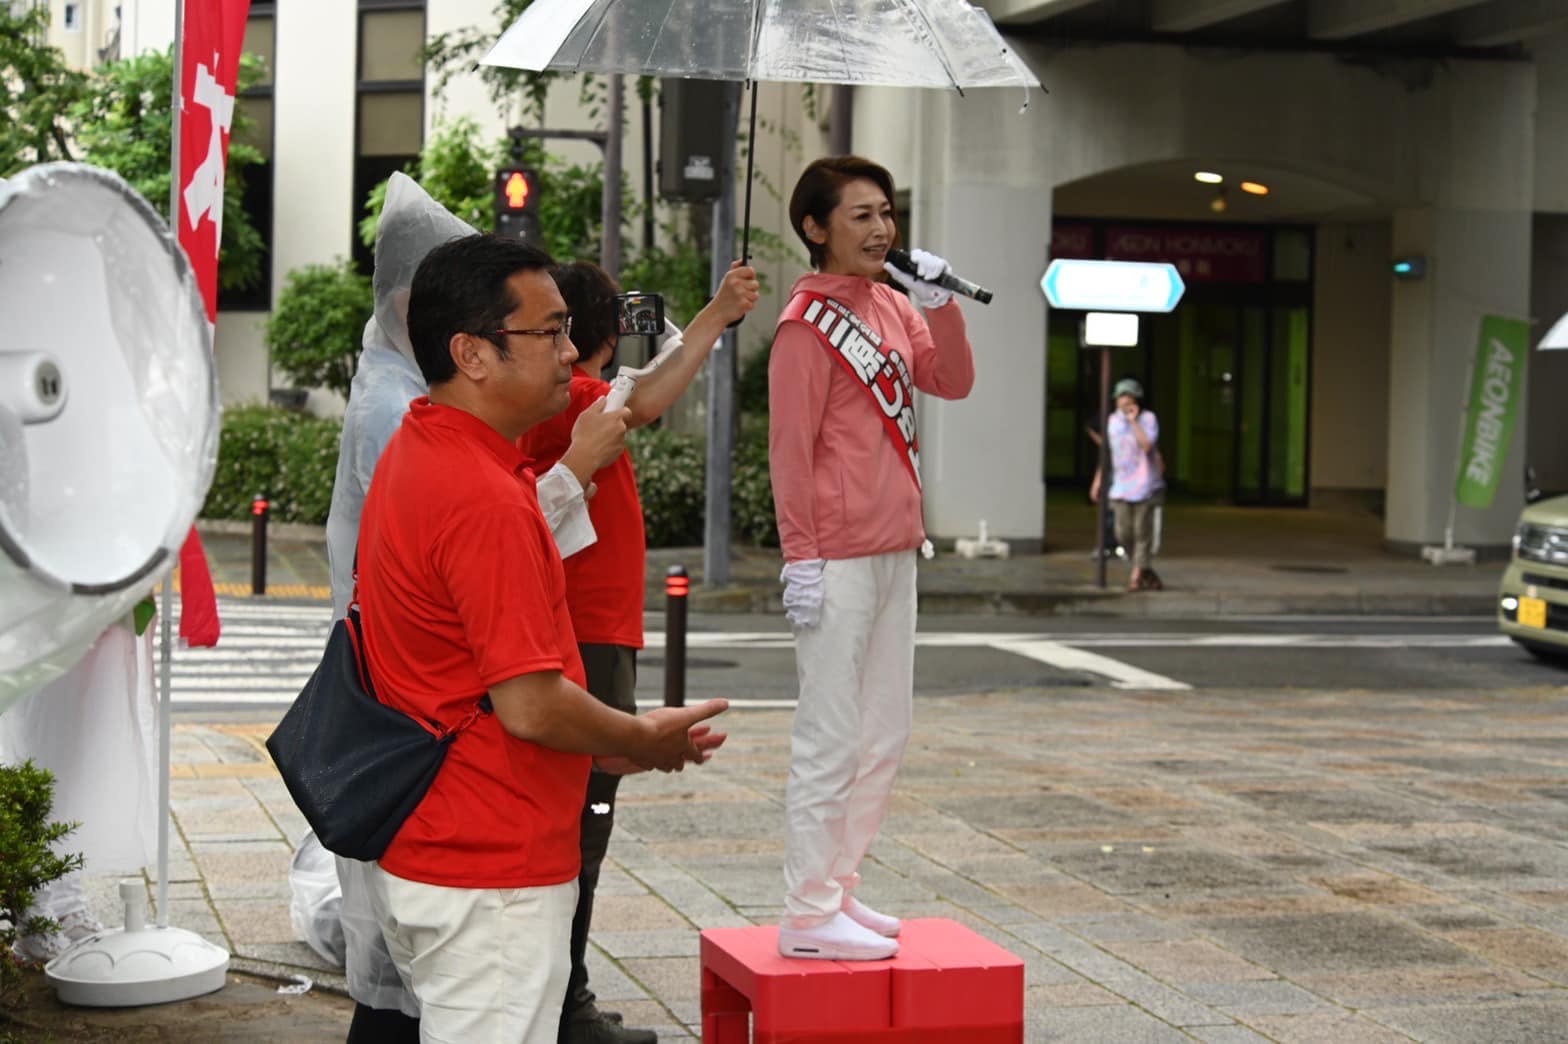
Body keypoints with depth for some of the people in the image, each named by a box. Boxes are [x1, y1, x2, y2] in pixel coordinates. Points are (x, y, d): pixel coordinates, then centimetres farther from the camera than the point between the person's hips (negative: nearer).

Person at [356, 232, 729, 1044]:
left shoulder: (412, 456, 10)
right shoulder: (485, 500, -23)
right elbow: (531, 705, -24)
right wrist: (646, 740, -6)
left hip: (418, 852, 10)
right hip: (490, 882, -10)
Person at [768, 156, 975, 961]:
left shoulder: (890, 306, 13)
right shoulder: (809, 321, -11)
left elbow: (953, 382, 10)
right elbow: (789, 447, -14)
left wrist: (938, 304, -4)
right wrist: (801, 558, -17)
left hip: (894, 553, 9)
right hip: (839, 561, -9)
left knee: (884, 734, 15)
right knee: (830, 740, -5)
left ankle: (837, 889, 24)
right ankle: (809, 915, 1)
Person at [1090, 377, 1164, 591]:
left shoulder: (1148, 418, -4)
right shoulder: (1114, 420, 10)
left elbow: (1147, 446, -20)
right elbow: (1108, 451, 19)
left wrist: (1134, 421, -17)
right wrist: (1098, 479, 17)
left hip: (1144, 484, -4)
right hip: (1120, 486, 4)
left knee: (1142, 532, -2)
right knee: (1123, 534, 1)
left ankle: (1136, 577, 6)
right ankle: (1147, 572, 20)